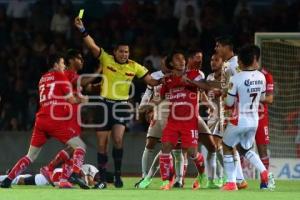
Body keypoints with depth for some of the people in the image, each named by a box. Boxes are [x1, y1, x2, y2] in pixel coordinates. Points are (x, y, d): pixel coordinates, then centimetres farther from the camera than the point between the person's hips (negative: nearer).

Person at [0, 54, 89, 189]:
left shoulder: (43, 79, 20)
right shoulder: (60, 76, 1)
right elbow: (70, 99, 1)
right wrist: (81, 100, 21)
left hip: (41, 121, 6)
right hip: (56, 121, -6)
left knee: (30, 156, 15)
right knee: (80, 146, 0)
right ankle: (74, 175, -21)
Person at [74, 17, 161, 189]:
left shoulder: (134, 66, 2)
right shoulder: (106, 59, -3)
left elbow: (151, 81, 6)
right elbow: (92, 45, -14)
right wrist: (82, 29, -27)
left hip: (122, 105, 0)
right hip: (105, 104, 0)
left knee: (118, 139, -21)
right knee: (102, 144, 2)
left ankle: (118, 174, -8)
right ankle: (103, 179, 12)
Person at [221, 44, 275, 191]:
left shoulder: (236, 79, -19)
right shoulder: (261, 77, -2)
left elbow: (229, 102, -12)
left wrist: (227, 94, 8)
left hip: (239, 121, -6)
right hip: (254, 121, 6)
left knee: (227, 148, 15)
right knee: (246, 149, 24)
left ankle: (231, 183, 10)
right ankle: (264, 172, 1)